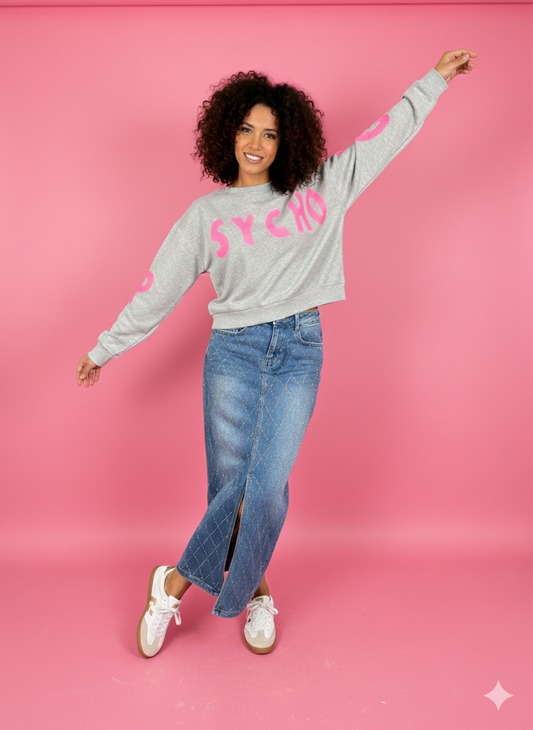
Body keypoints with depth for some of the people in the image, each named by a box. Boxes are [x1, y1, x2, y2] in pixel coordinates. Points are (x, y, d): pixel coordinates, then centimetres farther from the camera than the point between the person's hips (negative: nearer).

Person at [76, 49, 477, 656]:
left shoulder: (320, 190, 9)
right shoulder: (207, 214, 6)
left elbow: (387, 135, 16)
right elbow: (159, 287, 8)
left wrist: (435, 78, 20)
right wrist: (105, 350, 9)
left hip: (299, 352, 1)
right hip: (233, 352, 0)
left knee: (265, 488, -9)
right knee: (231, 484, 0)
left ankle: (177, 582, 12)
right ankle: (254, 590, 25)